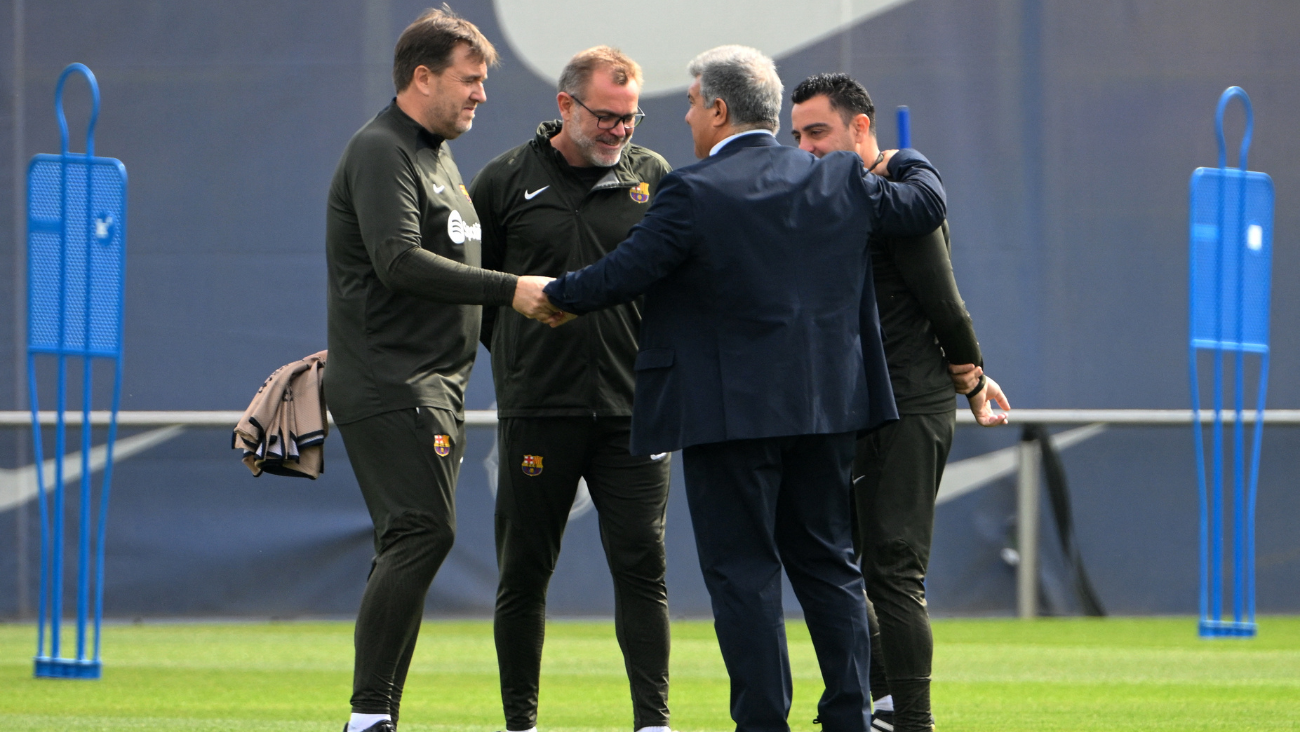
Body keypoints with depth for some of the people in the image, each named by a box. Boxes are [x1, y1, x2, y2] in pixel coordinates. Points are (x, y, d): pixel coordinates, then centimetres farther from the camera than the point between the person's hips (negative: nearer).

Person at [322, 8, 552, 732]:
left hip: (434, 387, 10)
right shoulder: (381, 152, -10)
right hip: (387, 384, -10)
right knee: (424, 531, -19)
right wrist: (509, 289, -24)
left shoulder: (437, 154, 23)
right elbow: (399, 261, -23)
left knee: (410, 548, 6)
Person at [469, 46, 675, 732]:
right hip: (536, 411, -1)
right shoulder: (506, 180, 1)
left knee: (641, 566, -3)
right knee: (524, 572, 5)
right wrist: (512, 348, 6)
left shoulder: (653, 175, 5)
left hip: (632, 410, 1)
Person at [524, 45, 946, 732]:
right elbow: (925, 203, 14)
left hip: (730, 411, -6)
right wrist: (903, 159, 36)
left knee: (741, 572, 0)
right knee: (827, 563, 14)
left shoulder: (692, 193, -14)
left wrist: (557, 297, 8)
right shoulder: (840, 179, 2)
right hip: (824, 402, 6)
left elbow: (623, 274, -11)